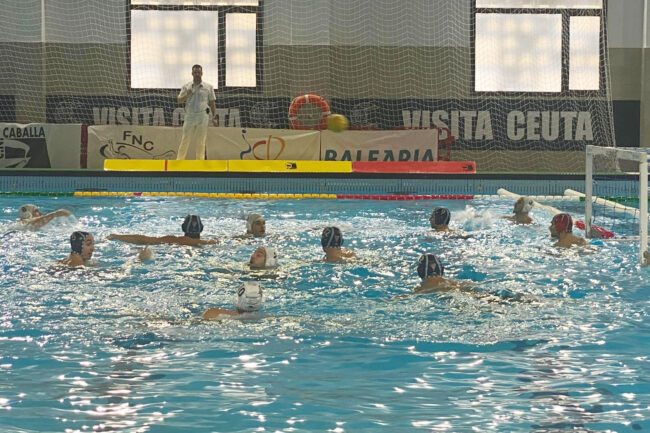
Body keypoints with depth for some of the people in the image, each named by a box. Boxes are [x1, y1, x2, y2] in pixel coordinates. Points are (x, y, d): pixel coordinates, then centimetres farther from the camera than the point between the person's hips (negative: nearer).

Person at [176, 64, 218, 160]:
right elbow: (179, 100, 7)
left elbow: (212, 103, 9)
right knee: (185, 140, -1)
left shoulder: (208, 87, 8)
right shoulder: (186, 86, 11)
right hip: (189, 116, 1)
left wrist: (214, 117, 3)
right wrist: (187, 94, -11)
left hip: (202, 117, -1)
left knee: (201, 142, 0)